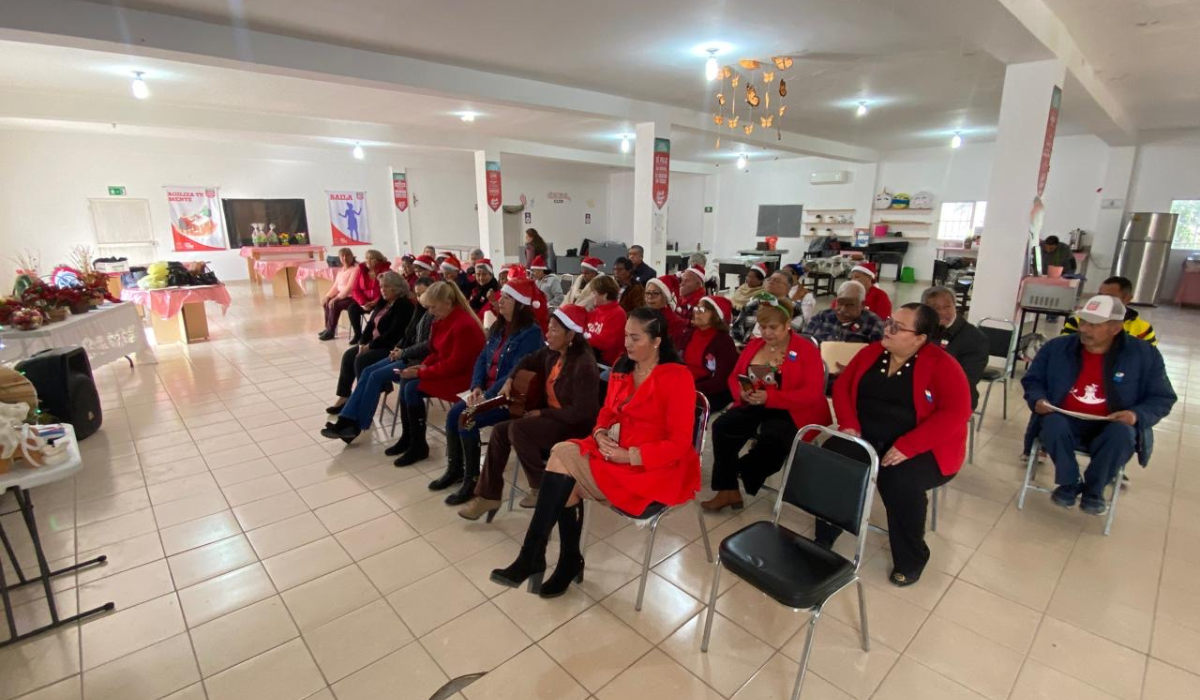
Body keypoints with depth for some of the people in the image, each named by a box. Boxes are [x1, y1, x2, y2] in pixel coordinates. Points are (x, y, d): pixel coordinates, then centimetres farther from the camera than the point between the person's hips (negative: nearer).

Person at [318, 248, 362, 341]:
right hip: (341, 296, 9)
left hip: (352, 297, -9)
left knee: (335, 305, -23)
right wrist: (328, 296, 0)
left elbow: (349, 287, -23)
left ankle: (331, 331, -7)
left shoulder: (355, 269, -17)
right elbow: (336, 286, 15)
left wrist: (336, 298, -22)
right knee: (326, 302, 2)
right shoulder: (341, 270, 11)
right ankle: (328, 328, 14)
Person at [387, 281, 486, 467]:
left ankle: (419, 445, -7)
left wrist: (421, 372, -21)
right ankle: (408, 437, 4)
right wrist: (423, 365, -3)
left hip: (462, 377, -10)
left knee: (412, 388, -20)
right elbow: (437, 352, 17)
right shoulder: (443, 320, 6)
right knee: (405, 382, -6)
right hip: (445, 370, 10)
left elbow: (455, 365, -25)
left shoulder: (464, 326, -24)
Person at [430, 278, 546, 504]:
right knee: (453, 414, -8)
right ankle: (454, 469, 12)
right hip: (487, 391, 8)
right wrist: (476, 387, -7)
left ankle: (473, 479, -4)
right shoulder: (498, 327, 11)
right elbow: (482, 359, 10)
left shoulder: (531, 333, -17)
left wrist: (487, 395, -24)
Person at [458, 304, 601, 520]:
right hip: (552, 417, 9)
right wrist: (510, 380, 5)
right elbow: (529, 362, 22)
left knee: (517, 429, -25)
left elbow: (581, 412, -25)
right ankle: (489, 495, 3)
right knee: (500, 430, -5)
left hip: (575, 427, -9)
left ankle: (542, 488, -6)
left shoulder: (584, 365, -24)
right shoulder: (553, 353, 1)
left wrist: (541, 413, -17)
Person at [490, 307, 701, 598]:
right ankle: (570, 561, -6)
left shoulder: (676, 377, -14)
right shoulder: (622, 368, 7)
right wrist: (601, 434, -8)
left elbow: (678, 444, -17)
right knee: (562, 452, -20)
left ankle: (531, 559, -7)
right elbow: (608, 411, 14)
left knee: (562, 463, -21)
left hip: (656, 468, -7)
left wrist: (629, 455, -22)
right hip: (615, 450, 7)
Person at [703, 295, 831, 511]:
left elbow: (812, 393, -15)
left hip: (792, 413, -4)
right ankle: (727, 490, -12)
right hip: (755, 407, 5)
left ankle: (742, 470, -5)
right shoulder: (754, 345, 12)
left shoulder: (807, 350, -5)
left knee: (773, 436, -36)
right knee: (722, 426, -22)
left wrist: (770, 397, -27)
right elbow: (734, 376, 11)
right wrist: (742, 393, -14)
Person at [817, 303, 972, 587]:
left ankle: (910, 560, -4)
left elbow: (956, 413, -21)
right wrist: (848, 424, -11)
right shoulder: (872, 352, 5)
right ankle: (824, 539, -3)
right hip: (867, 439, 4)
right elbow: (842, 385, 7)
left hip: (923, 449, -4)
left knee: (899, 481, -33)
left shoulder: (942, 365, -11)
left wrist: (907, 446, -29)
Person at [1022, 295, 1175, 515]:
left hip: (1109, 427, 0)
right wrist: (1037, 399, -12)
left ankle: (1094, 489, -9)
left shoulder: (1145, 354, -1)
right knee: (1053, 426, -35)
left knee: (1123, 434, -35)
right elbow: (1032, 379, 10)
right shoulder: (1057, 347, 0)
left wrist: (1137, 415, -16)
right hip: (1065, 421, 0)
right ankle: (1068, 483, -8)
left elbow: (1162, 398, 4)